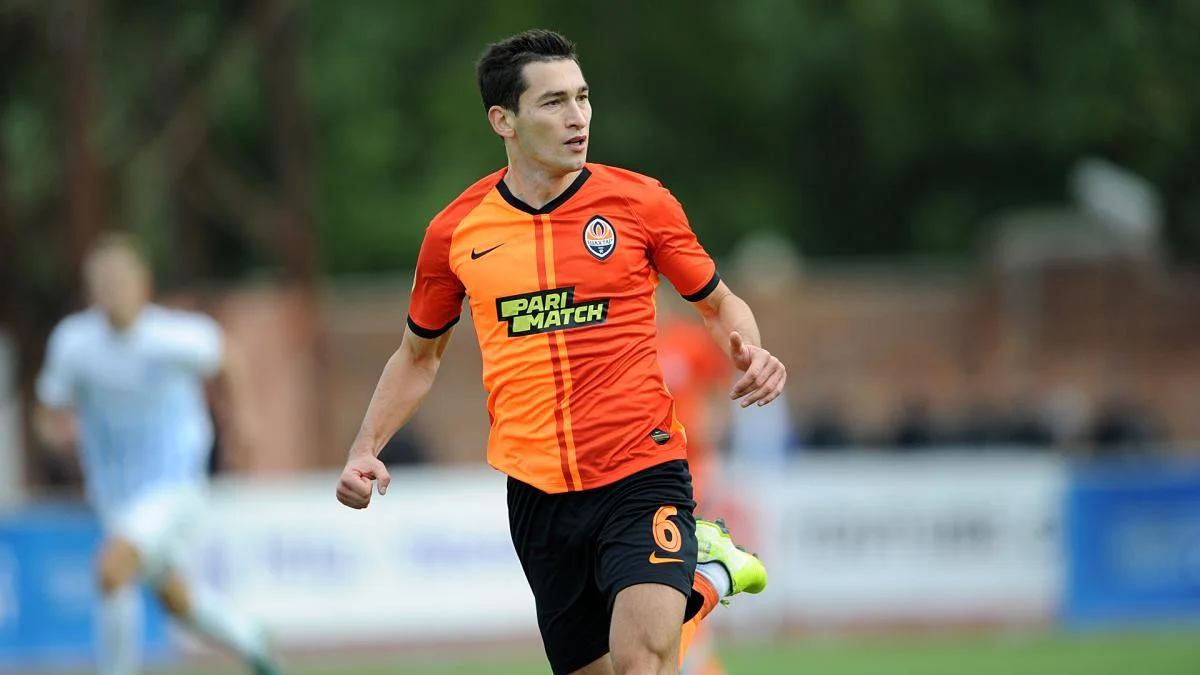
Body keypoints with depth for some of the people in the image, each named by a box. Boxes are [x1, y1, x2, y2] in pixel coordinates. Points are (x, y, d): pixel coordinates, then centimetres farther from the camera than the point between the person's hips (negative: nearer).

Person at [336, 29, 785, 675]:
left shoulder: (640, 202, -2)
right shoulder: (456, 232, 3)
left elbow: (720, 303, 11)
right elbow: (419, 354, 19)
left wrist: (749, 353, -11)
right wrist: (365, 450, 7)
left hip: (642, 476, -3)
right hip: (538, 494, 3)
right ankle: (702, 574, 36)